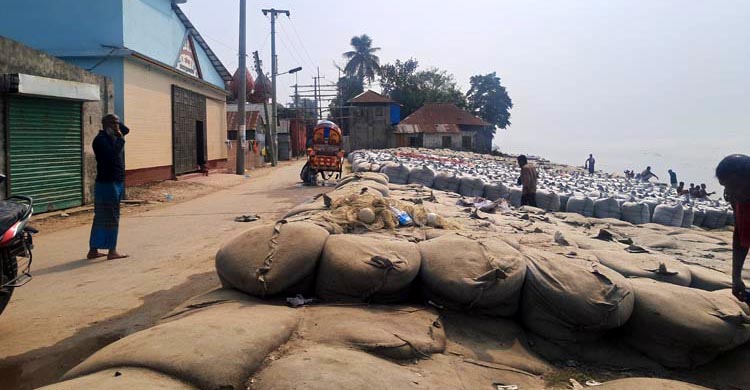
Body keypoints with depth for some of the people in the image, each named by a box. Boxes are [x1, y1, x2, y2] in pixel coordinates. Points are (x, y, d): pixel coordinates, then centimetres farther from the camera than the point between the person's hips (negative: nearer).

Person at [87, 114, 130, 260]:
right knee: (111, 217, -5)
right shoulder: (100, 139, -13)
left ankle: (93, 250, 17)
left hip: (116, 182, 9)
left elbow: (126, 129, 27)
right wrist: (120, 139, -17)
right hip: (107, 183, -9)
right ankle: (112, 251, 0)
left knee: (101, 217, 11)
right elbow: (113, 155, -26)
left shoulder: (112, 136, 13)